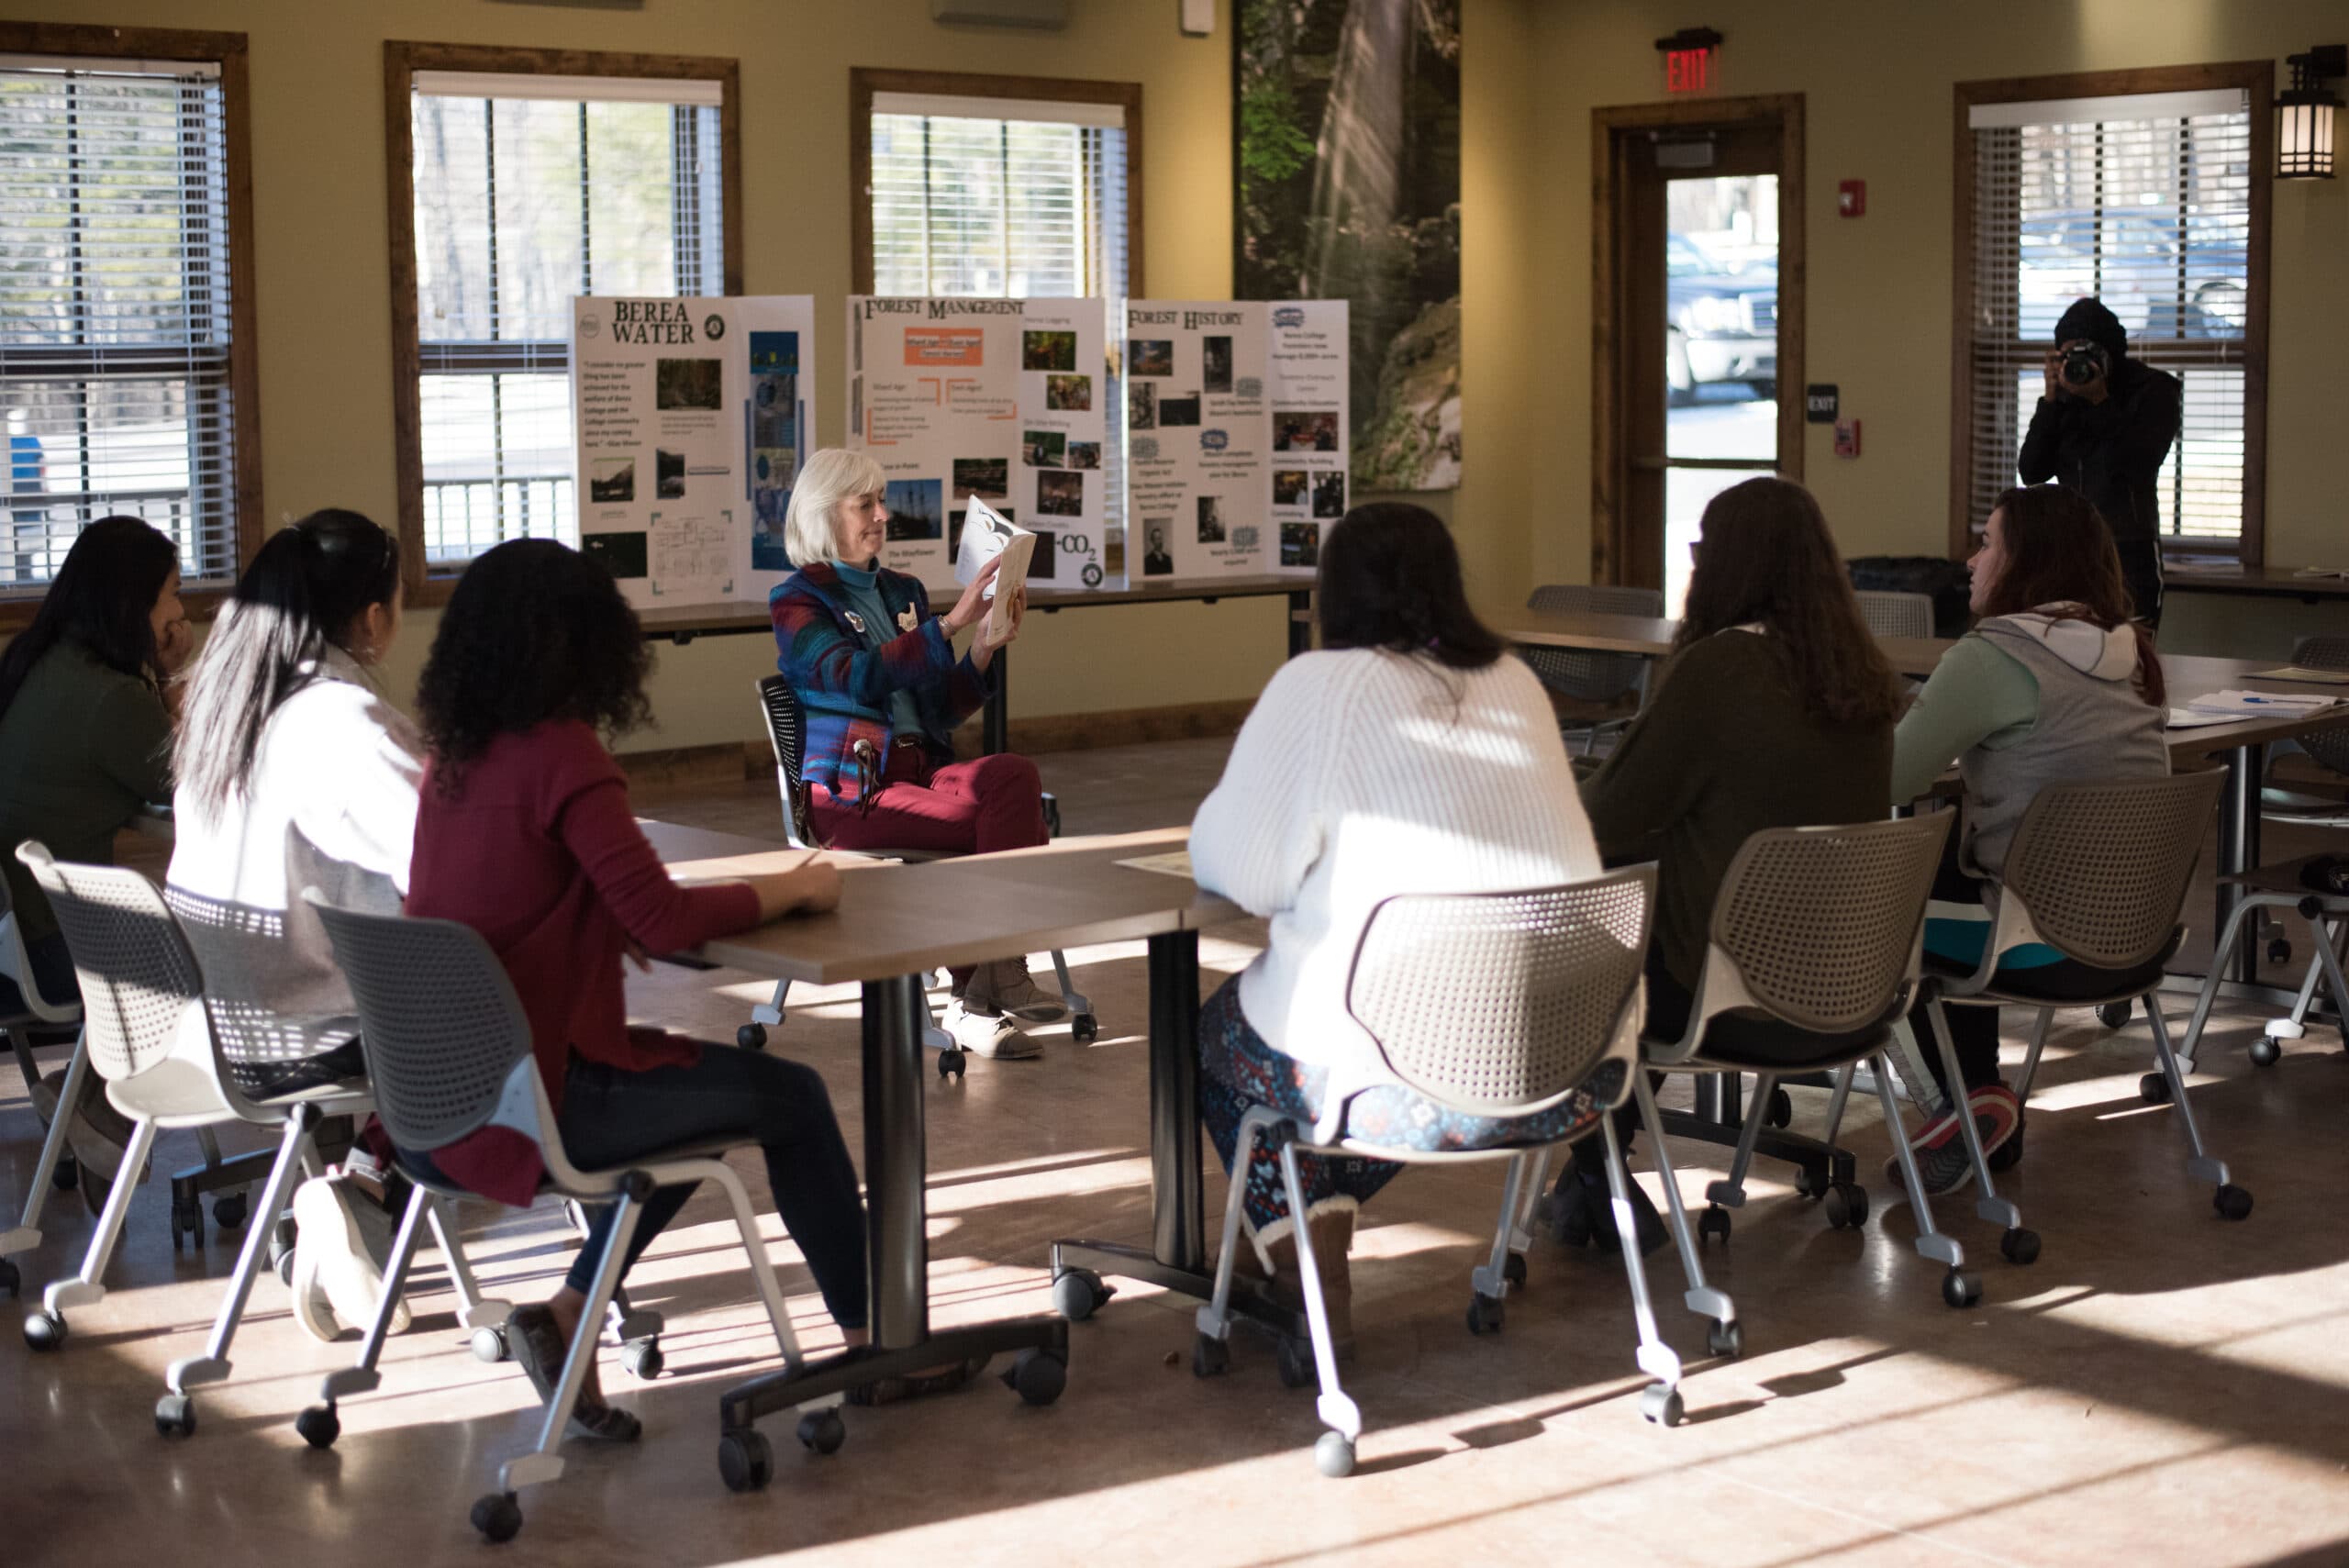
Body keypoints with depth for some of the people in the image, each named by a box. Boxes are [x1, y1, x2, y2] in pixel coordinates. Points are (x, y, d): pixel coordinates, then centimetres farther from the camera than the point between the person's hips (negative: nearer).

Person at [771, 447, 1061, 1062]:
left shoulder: (903, 592, 20)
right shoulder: (798, 602, 1)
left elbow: (944, 710, 17)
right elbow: (857, 677, -19)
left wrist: (986, 647, -1)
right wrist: (950, 623, -25)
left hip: (922, 768, 6)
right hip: (850, 792, -6)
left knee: (1015, 774, -29)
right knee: (1011, 817, -29)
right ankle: (993, 977, -21)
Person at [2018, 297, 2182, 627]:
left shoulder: (2153, 391, 0)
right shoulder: (2064, 397, 8)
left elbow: (2139, 466, -12)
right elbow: (2031, 473, 1)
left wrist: (2100, 402, -17)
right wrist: (2050, 400, -7)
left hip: (2130, 553, -3)